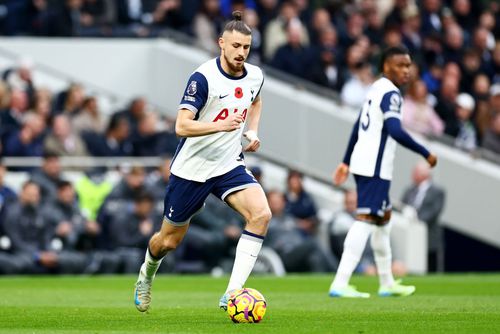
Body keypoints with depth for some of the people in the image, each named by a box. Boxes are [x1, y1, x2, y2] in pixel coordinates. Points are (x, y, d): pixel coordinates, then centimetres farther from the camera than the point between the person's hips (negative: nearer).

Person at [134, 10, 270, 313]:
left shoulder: (255, 76, -1)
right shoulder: (204, 77, -20)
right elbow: (182, 126, -26)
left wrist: (252, 132, 8)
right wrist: (221, 125, -40)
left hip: (230, 165, 4)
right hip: (192, 168, -4)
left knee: (261, 214, -24)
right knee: (170, 240, 9)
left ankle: (232, 295, -23)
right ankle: (147, 274, 47)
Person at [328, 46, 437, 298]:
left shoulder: (376, 89, 18)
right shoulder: (391, 93, -13)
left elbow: (358, 127, 25)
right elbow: (395, 131, -26)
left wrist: (347, 162, 31)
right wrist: (426, 154, -20)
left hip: (362, 162, 11)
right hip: (375, 166, -11)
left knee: (383, 218, 20)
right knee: (366, 219, -14)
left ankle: (387, 283, 28)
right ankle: (340, 284, -22)